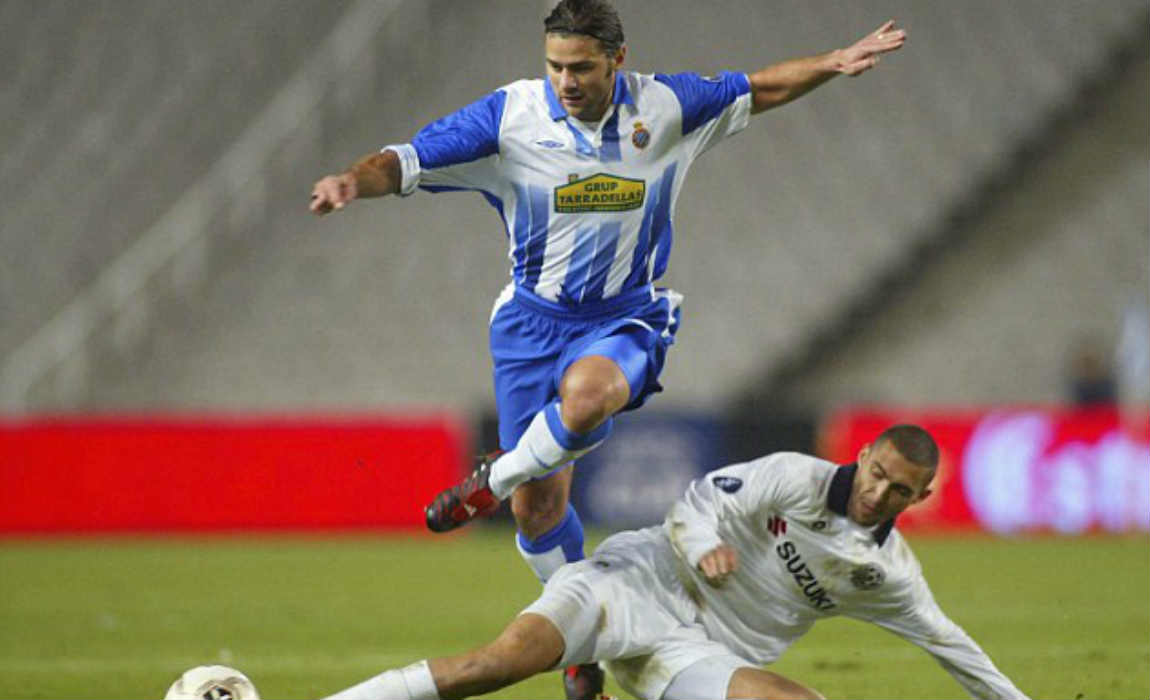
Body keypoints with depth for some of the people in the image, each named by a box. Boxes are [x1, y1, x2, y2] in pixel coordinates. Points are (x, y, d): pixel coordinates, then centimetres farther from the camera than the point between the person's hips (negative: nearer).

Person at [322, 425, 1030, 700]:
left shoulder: (890, 571, 9)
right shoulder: (799, 479, -3)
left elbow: (947, 641, 23)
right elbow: (701, 502, -10)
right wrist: (704, 546, -32)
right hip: (643, 584, -4)